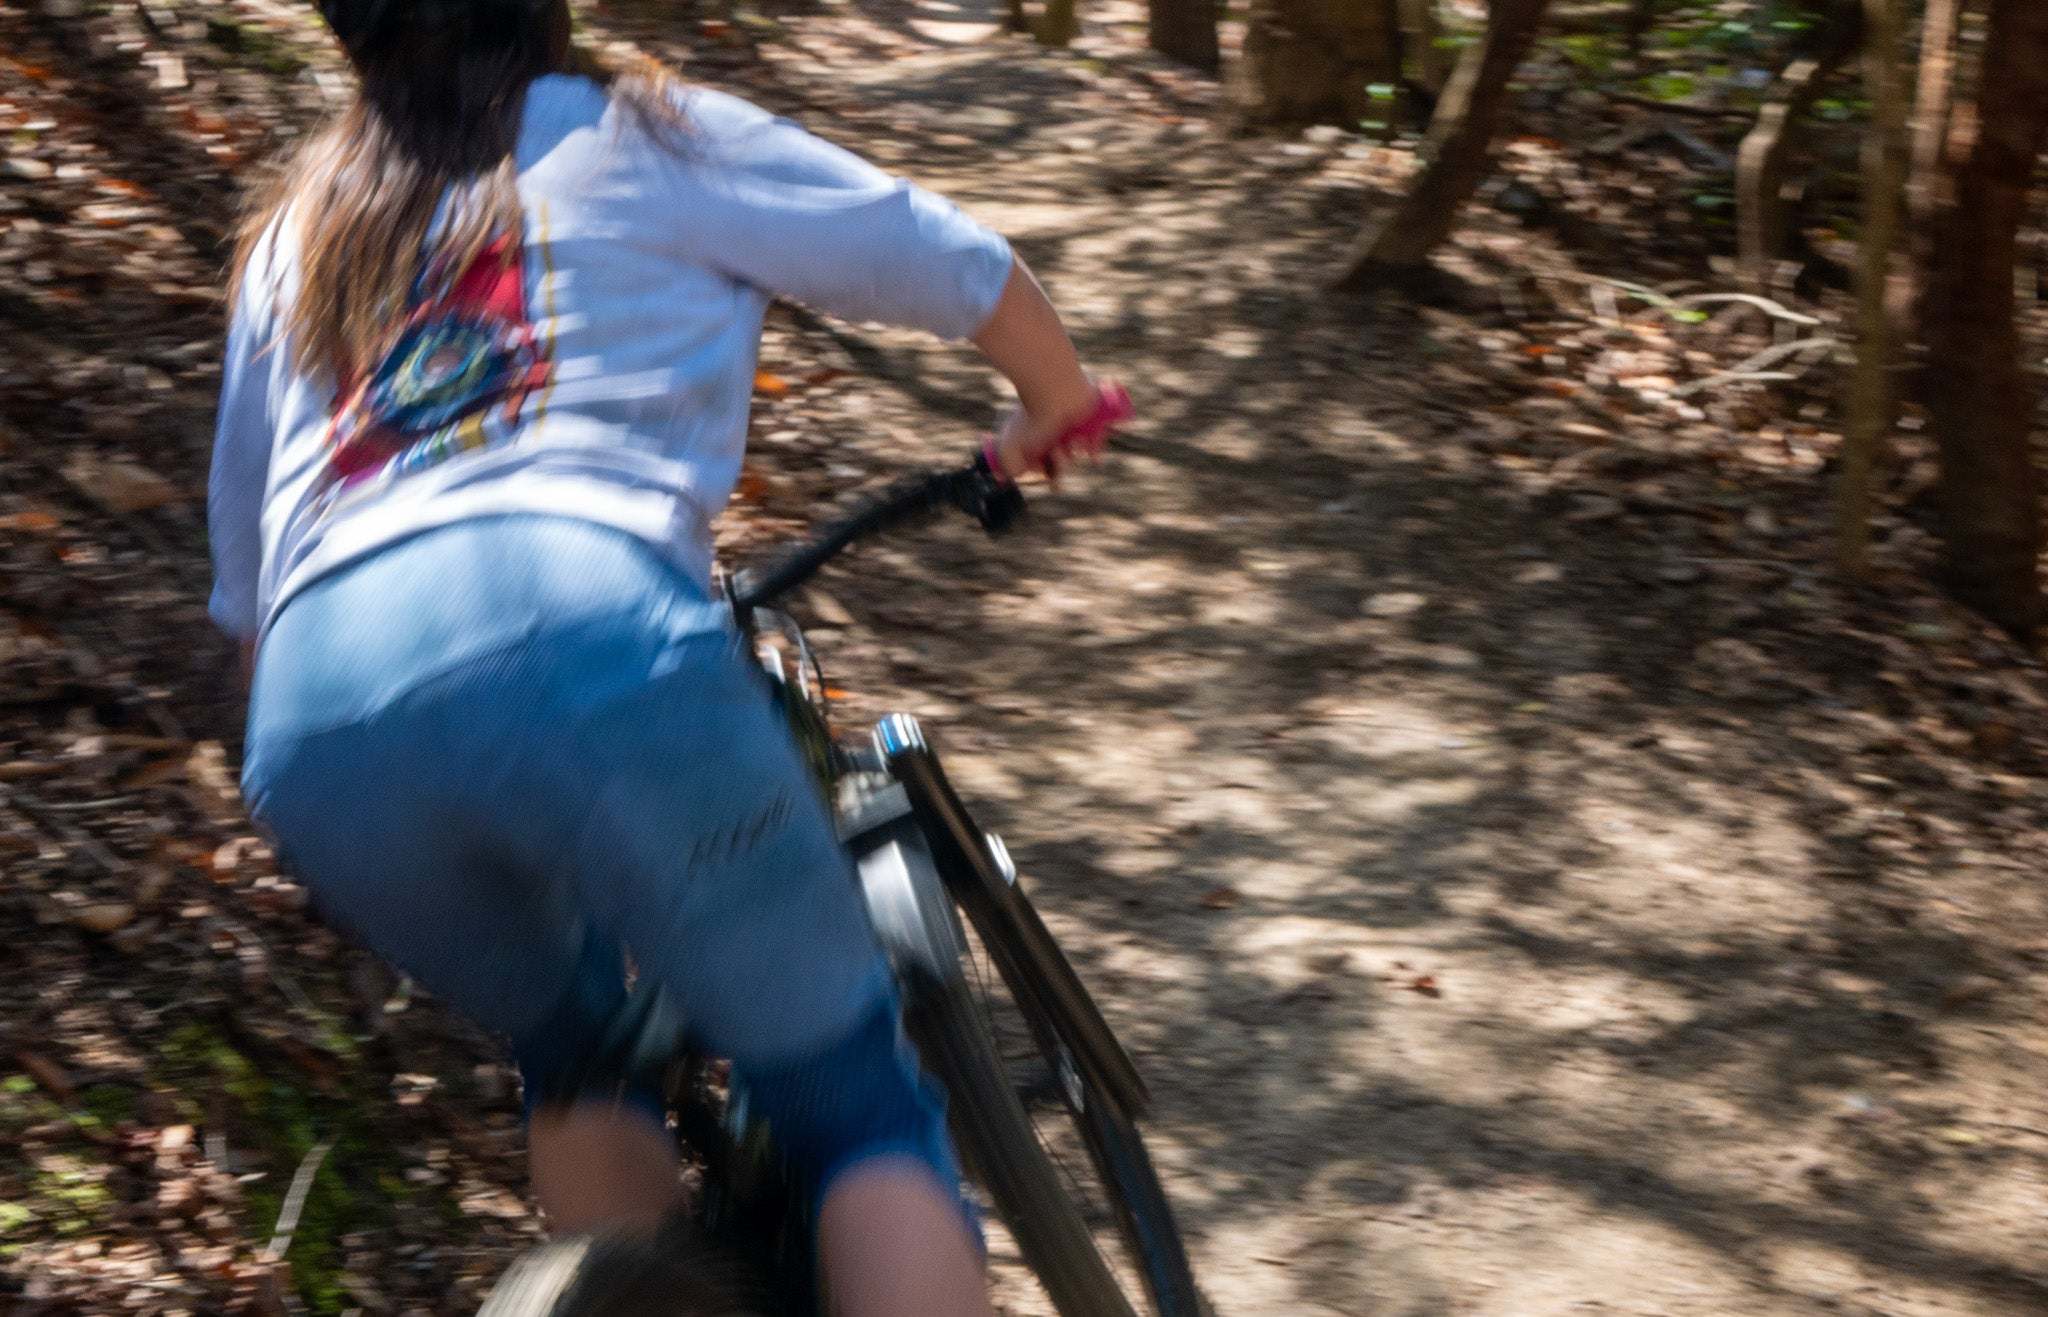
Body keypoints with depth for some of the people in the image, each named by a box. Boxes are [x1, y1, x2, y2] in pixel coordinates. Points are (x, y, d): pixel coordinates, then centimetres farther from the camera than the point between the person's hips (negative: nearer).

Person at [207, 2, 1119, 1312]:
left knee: (574, 1052, 31)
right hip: (589, 632, -4)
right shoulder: (634, 136, 22)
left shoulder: (290, 235, 33)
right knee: (860, 1105, 7)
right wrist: (1060, 410, 45)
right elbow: (966, 269, 26)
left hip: (315, 721, 5)